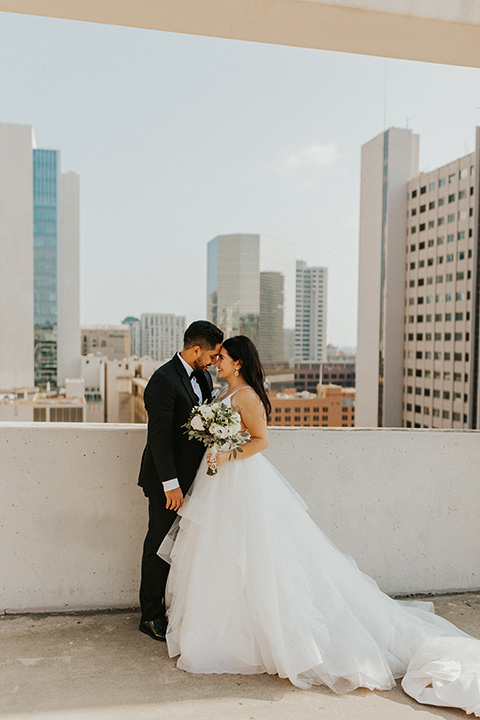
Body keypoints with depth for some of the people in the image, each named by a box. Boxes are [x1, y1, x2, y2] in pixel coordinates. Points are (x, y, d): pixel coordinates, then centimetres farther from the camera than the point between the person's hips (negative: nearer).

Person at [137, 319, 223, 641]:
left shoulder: (203, 377, 9)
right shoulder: (164, 380, -18)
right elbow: (160, 436, -21)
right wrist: (170, 485, -21)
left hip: (193, 478, 8)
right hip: (168, 482, -8)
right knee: (160, 547, 6)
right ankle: (151, 616, 22)